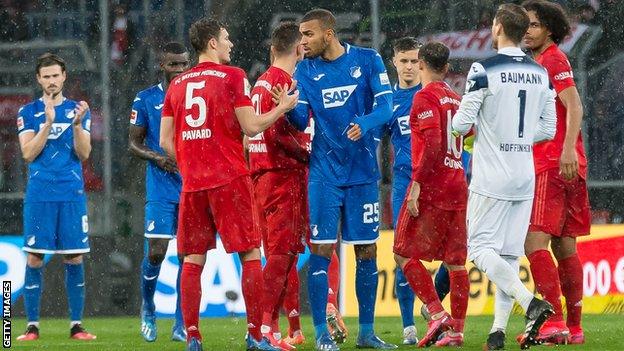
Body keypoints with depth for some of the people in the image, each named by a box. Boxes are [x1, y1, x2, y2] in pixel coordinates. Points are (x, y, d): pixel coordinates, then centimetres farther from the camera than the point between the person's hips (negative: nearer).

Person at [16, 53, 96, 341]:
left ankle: (76, 325, 5)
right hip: (39, 195, -1)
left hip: (72, 195, 1)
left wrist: (77, 124, -16)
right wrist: (48, 122, -15)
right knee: (34, 259, -3)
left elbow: (84, 153, 0)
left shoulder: (78, 111, 9)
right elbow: (28, 153, -5)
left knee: (75, 258, 0)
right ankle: (32, 326, 2)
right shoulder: (28, 112, 6)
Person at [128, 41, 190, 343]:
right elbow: (133, 143, 5)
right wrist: (157, 158, -14)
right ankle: (148, 309, 20)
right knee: (156, 252, -7)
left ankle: (181, 324, 5)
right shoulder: (146, 100, 2)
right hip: (160, 190, -2)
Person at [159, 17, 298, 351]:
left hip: (192, 184, 5)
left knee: (193, 259, 6)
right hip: (230, 179, -5)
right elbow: (251, 127, -8)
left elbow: (165, 141, 10)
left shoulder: (177, 84, 11)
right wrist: (283, 107, 6)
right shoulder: (232, 76, -5)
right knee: (250, 254, 1)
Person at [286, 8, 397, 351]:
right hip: (324, 172, 0)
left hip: (363, 171, 0)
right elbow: (301, 120, -1)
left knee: (367, 251, 4)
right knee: (321, 249, -7)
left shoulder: (368, 60, 0)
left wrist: (365, 124, -28)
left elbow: (385, 105, -8)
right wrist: (289, 107, -23)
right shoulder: (305, 70, 3)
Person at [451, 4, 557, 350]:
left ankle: (531, 303, -22)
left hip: (492, 176, -6)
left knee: (480, 247, -3)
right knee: (509, 253, 9)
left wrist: (457, 122, 12)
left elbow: (462, 123, -11)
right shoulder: (540, 74, 7)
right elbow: (548, 129, 11)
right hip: (525, 176, 6)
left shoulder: (485, 70, -12)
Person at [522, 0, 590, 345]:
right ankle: (574, 328, 11)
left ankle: (554, 322, -21)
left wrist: (568, 149, -30)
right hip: (547, 164, 10)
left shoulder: (554, 60, -7)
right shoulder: (539, 62, 21)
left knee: (535, 242, -15)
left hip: (554, 166, -10)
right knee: (564, 246, 9)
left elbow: (574, 107, -19)